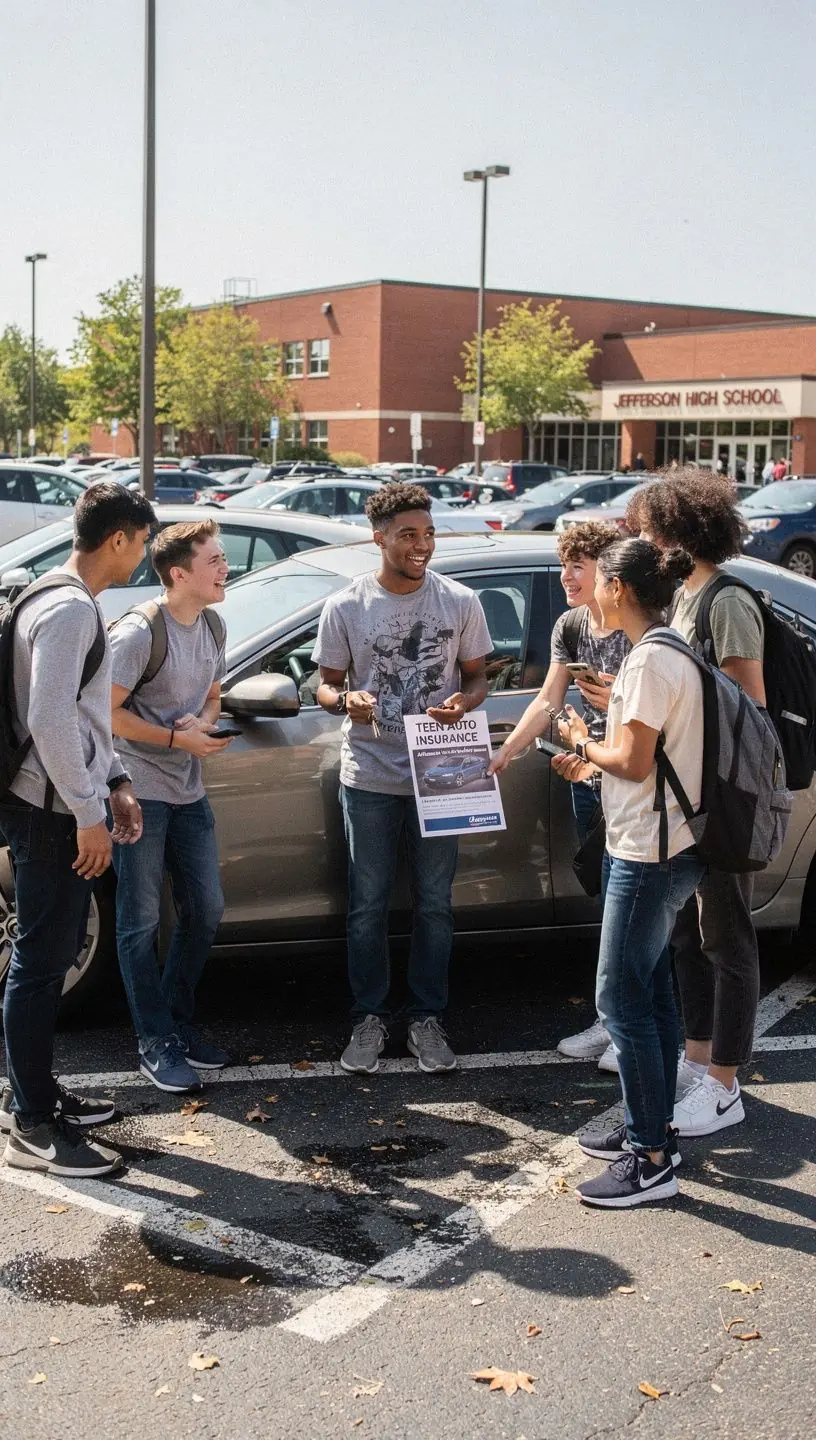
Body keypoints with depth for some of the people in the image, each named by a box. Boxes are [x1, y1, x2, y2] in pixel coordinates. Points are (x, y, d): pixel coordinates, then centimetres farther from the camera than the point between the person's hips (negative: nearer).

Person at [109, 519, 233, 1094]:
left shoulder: (213, 626, 6)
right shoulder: (139, 632, -18)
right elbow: (107, 712, -17)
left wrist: (204, 724, -6)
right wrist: (178, 738, -17)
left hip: (189, 792, 8)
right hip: (141, 792, -8)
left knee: (206, 910, 12)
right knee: (142, 922, 1)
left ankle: (180, 1021, 29)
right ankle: (157, 1043, 12)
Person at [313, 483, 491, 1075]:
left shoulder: (461, 602, -1)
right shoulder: (345, 607, -3)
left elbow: (477, 676, 7)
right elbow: (327, 684, 5)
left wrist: (465, 701, -16)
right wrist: (346, 701, -19)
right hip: (369, 777, 0)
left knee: (434, 904, 9)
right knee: (368, 907, 7)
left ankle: (427, 1019, 22)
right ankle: (370, 1019, 21)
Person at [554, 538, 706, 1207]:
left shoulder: (650, 660, -19)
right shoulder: (670, 652, 12)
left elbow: (633, 762, -20)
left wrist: (583, 742, -3)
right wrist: (593, 759, 12)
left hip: (648, 853, -10)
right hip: (663, 850, 10)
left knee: (622, 998, -5)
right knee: (648, 994, 17)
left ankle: (652, 1160, 2)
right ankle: (651, 1128, 28)